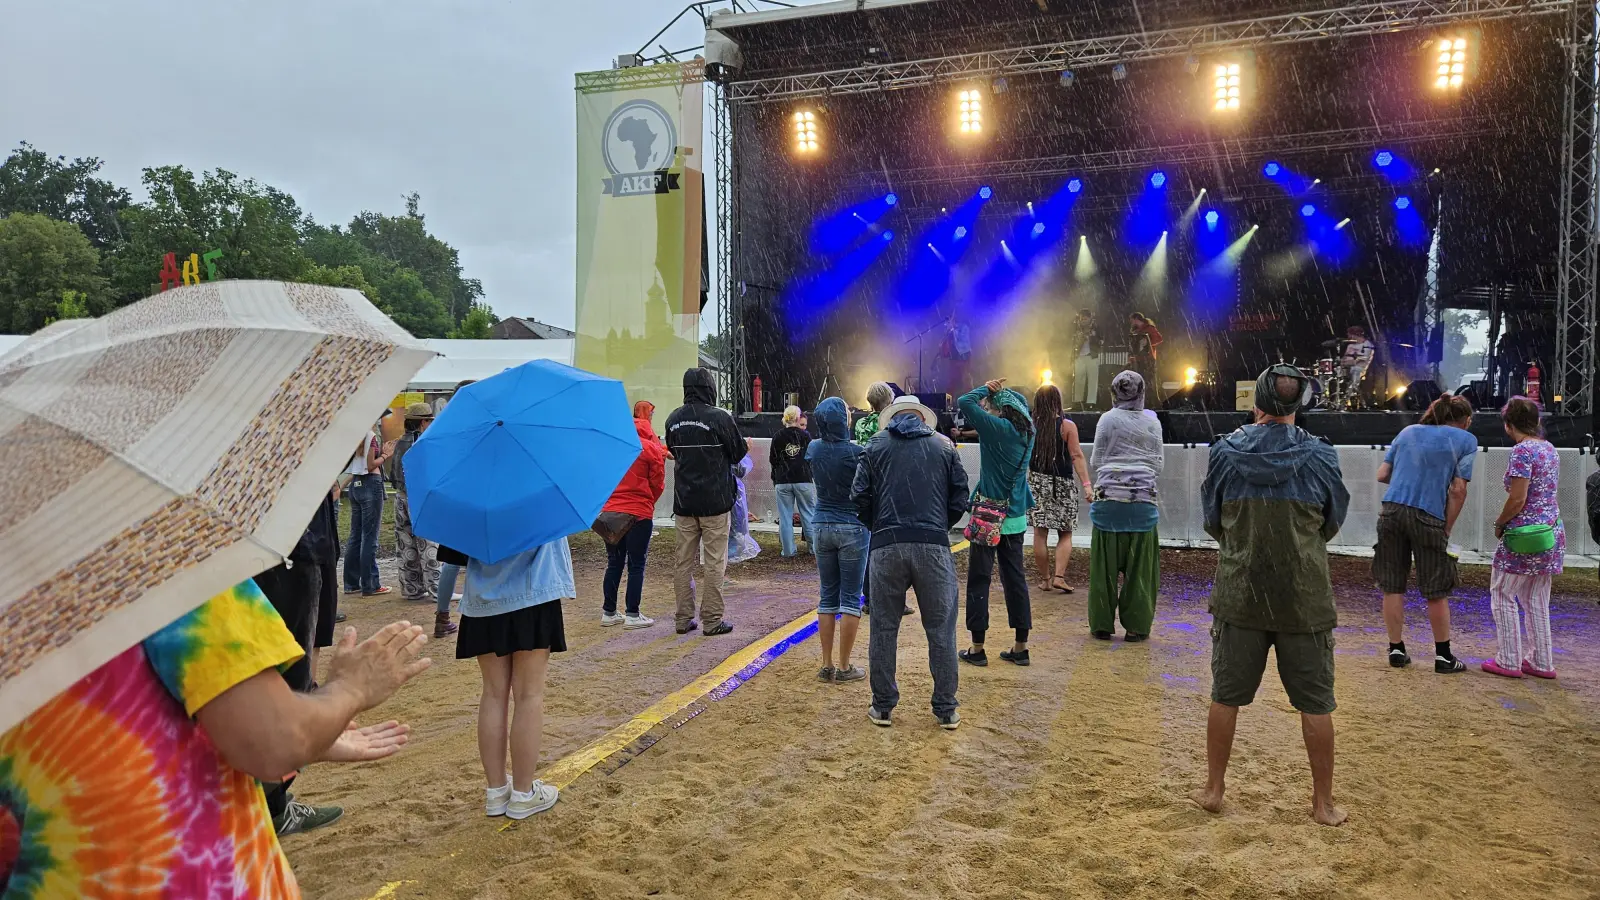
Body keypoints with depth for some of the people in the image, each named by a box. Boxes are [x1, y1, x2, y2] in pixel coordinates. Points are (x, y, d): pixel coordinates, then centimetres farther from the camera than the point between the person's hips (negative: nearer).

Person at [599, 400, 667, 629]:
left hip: (611, 512, 4)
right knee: (636, 565, 4)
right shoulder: (652, 449, -6)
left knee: (614, 563, 13)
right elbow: (658, 483, -2)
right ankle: (632, 615, 6)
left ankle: (609, 612, 17)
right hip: (640, 513, -4)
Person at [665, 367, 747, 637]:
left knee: (684, 561, 10)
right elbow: (738, 453, -3)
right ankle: (712, 620, 5)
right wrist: (747, 445, 16)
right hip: (715, 501, -5)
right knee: (715, 562, 2)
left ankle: (684, 619, 15)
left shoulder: (673, 419, 4)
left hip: (683, 501, 5)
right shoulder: (720, 417, -13)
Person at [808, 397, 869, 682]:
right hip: (853, 528, -5)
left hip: (821, 527, 5)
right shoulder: (856, 453, -16)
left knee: (828, 596, 11)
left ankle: (826, 665, 14)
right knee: (850, 598, 3)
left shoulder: (813, 449, -1)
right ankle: (844, 668, 6)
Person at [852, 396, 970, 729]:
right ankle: (946, 710, 15)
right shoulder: (944, 446, 11)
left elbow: (859, 496, 2)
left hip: (887, 547, 0)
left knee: (884, 628, 11)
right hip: (934, 545, 0)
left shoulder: (877, 446, 10)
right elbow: (959, 500, 8)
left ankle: (882, 707, 17)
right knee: (941, 629, 9)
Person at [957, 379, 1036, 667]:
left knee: (979, 579, 2)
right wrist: (1003, 391, 11)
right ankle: (1021, 647, 15)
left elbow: (964, 402, -18)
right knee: (1015, 578, 11)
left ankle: (977, 648, 7)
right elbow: (1022, 403, 25)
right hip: (1016, 517, 7)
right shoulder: (1027, 431, 4)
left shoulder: (998, 428, -16)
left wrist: (987, 388, -4)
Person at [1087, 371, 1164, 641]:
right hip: (1143, 500, 1)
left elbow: (1095, 462, 3)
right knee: (1139, 566, 7)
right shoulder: (1152, 422, 4)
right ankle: (1135, 626, 10)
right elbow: (1157, 464, 7)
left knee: (1105, 564, 6)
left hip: (1109, 498, -1)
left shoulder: (1107, 419, -1)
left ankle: (1102, 624, 11)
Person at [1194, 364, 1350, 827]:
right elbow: (1332, 525, 8)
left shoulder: (1226, 452, -6)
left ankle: (1213, 789, 22)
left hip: (1239, 594, 1)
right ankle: (1323, 802, 22)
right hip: (1305, 598, 0)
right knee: (1315, 703, 12)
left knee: (1226, 695, 12)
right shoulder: (1319, 456, -6)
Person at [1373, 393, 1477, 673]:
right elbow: (1458, 490, -2)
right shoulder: (1466, 440, 7)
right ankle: (1443, 657, 16)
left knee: (1393, 587, 10)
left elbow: (1382, 475, 13)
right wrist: (1447, 529, 4)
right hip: (1428, 517, -3)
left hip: (1391, 511, 3)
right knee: (1436, 592, 8)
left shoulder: (1408, 431, 17)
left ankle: (1396, 650, 16)